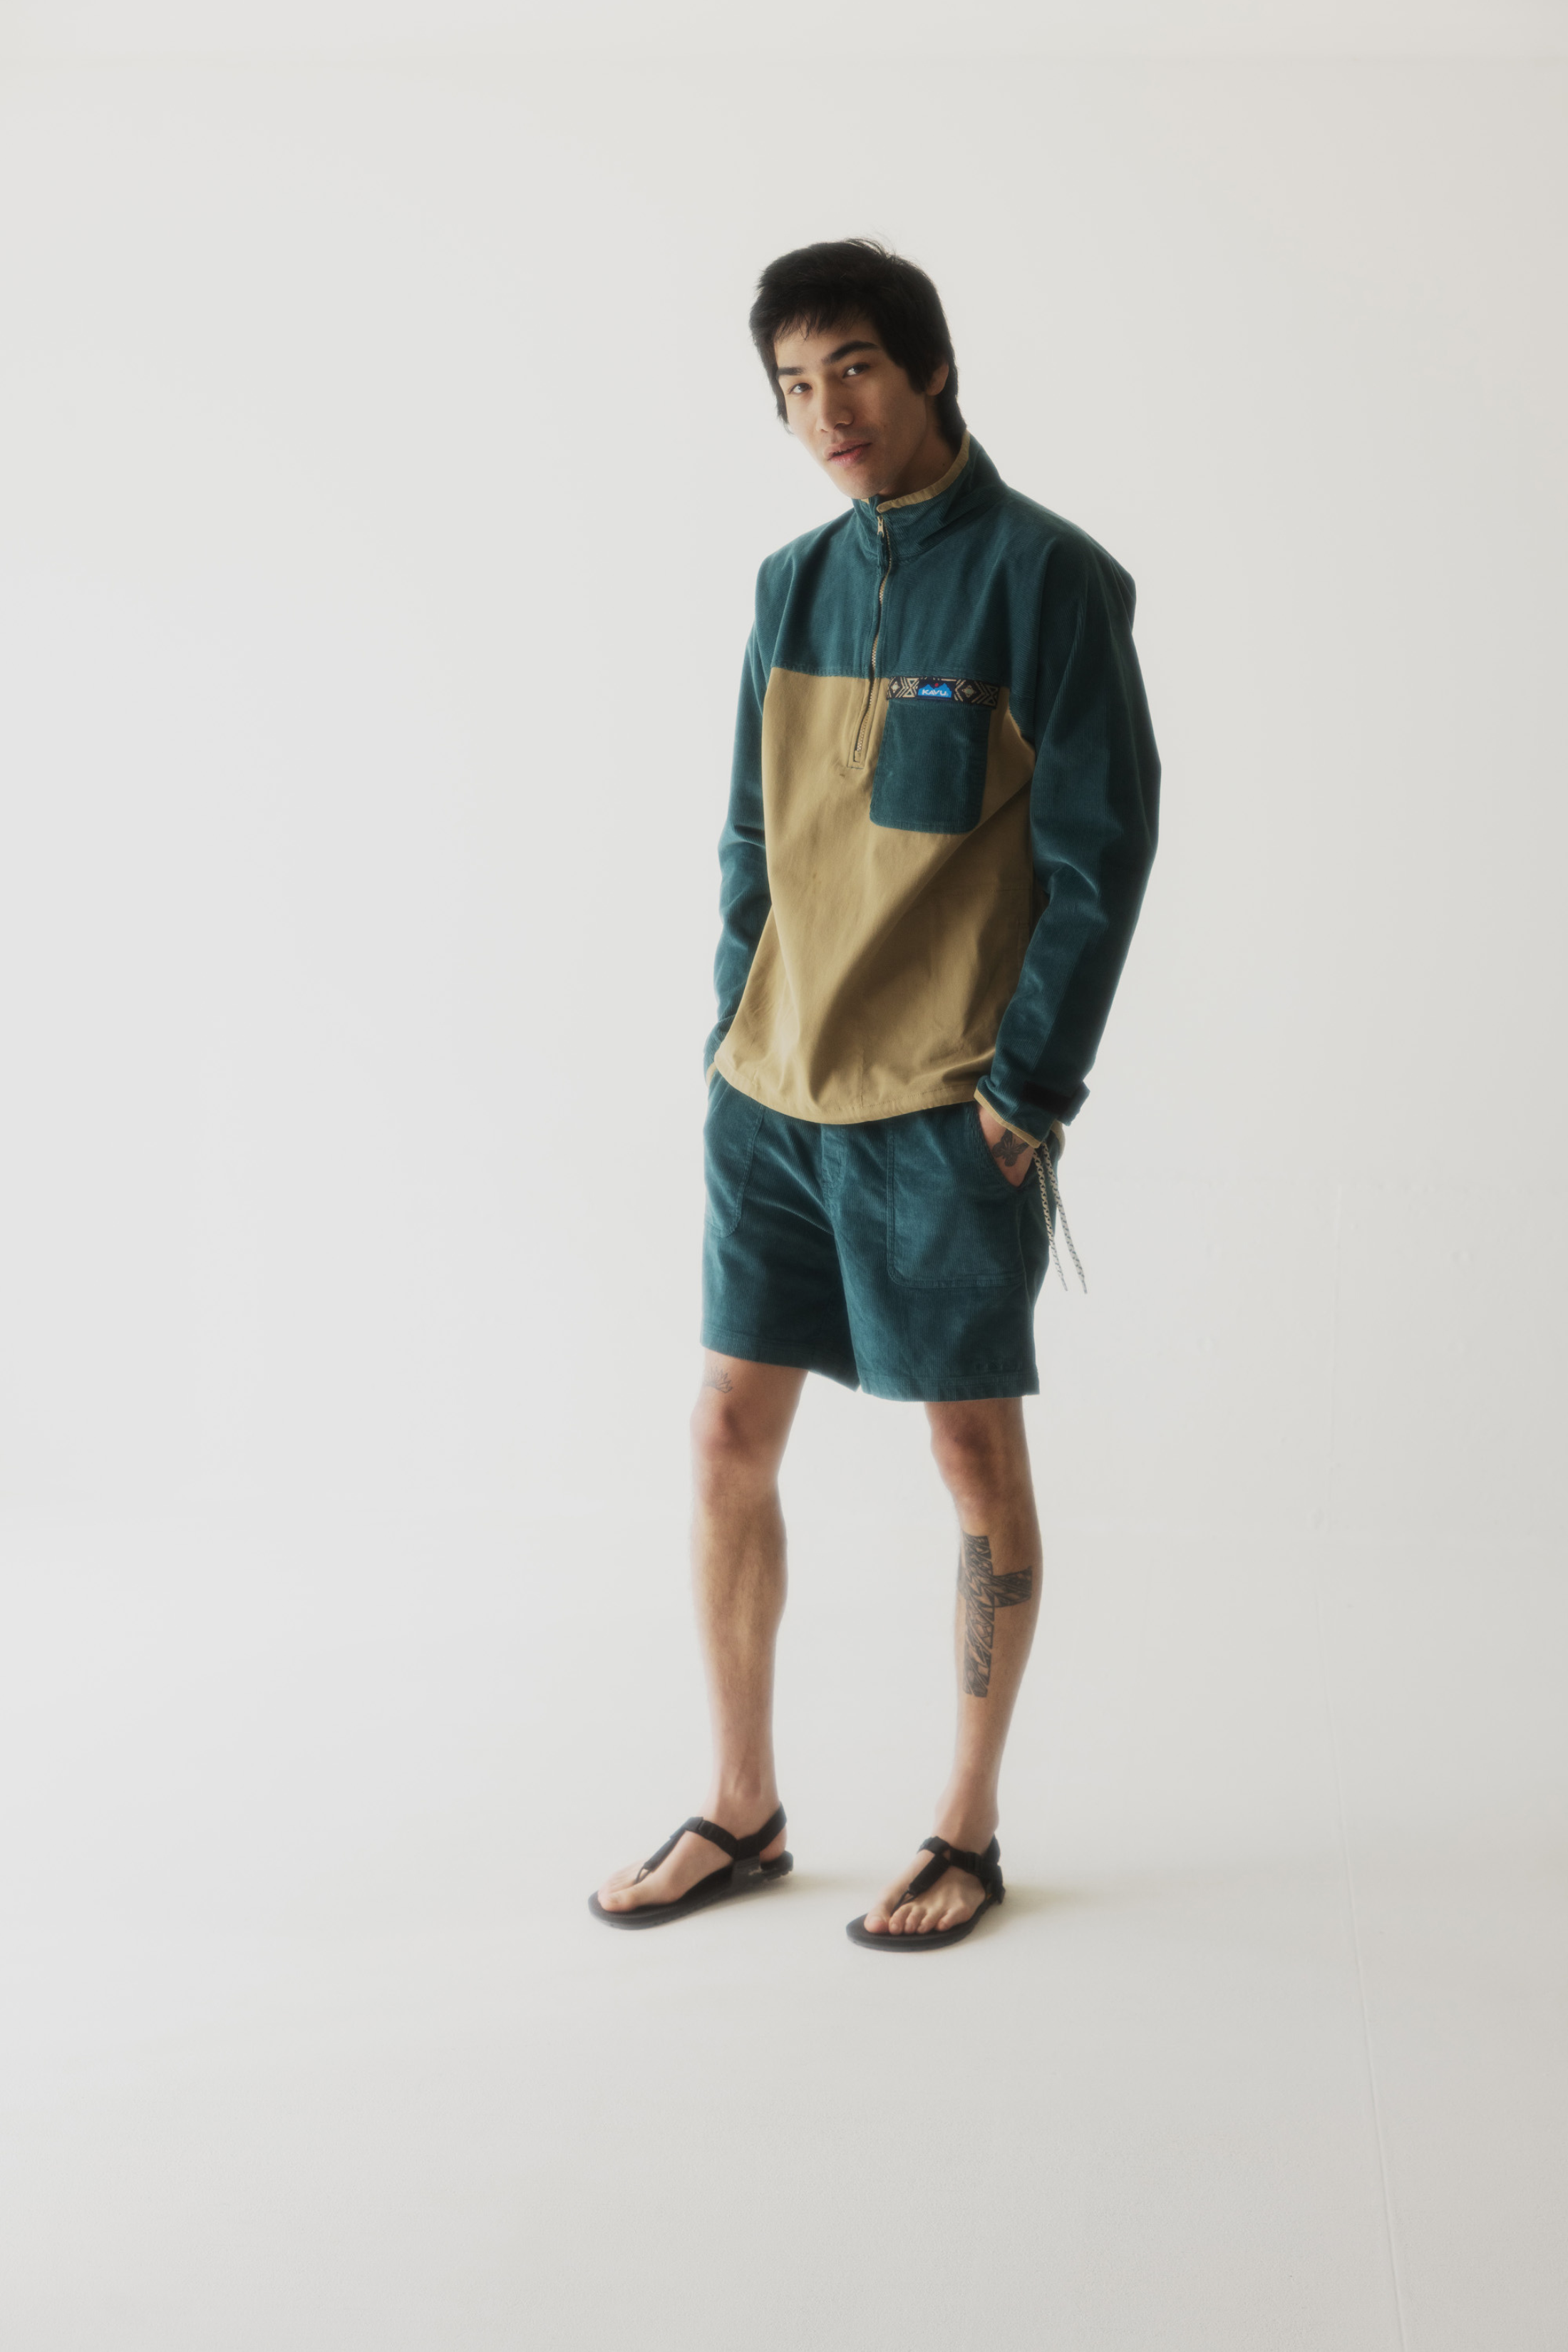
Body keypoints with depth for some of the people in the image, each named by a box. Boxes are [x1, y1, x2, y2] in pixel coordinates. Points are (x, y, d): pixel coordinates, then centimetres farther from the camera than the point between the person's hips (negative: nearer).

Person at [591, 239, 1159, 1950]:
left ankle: (967, 1831, 20)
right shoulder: (794, 583, 11)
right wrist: (736, 1031, 9)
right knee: (731, 1435, 8)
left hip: (943, 1108, -6)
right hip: (772, 1096, 6)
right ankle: (740, 1813, 23)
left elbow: (1101, 854, -10)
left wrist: (1027, 1089, -13)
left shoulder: (1042, 577, -7)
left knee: (974, 1451, 4)